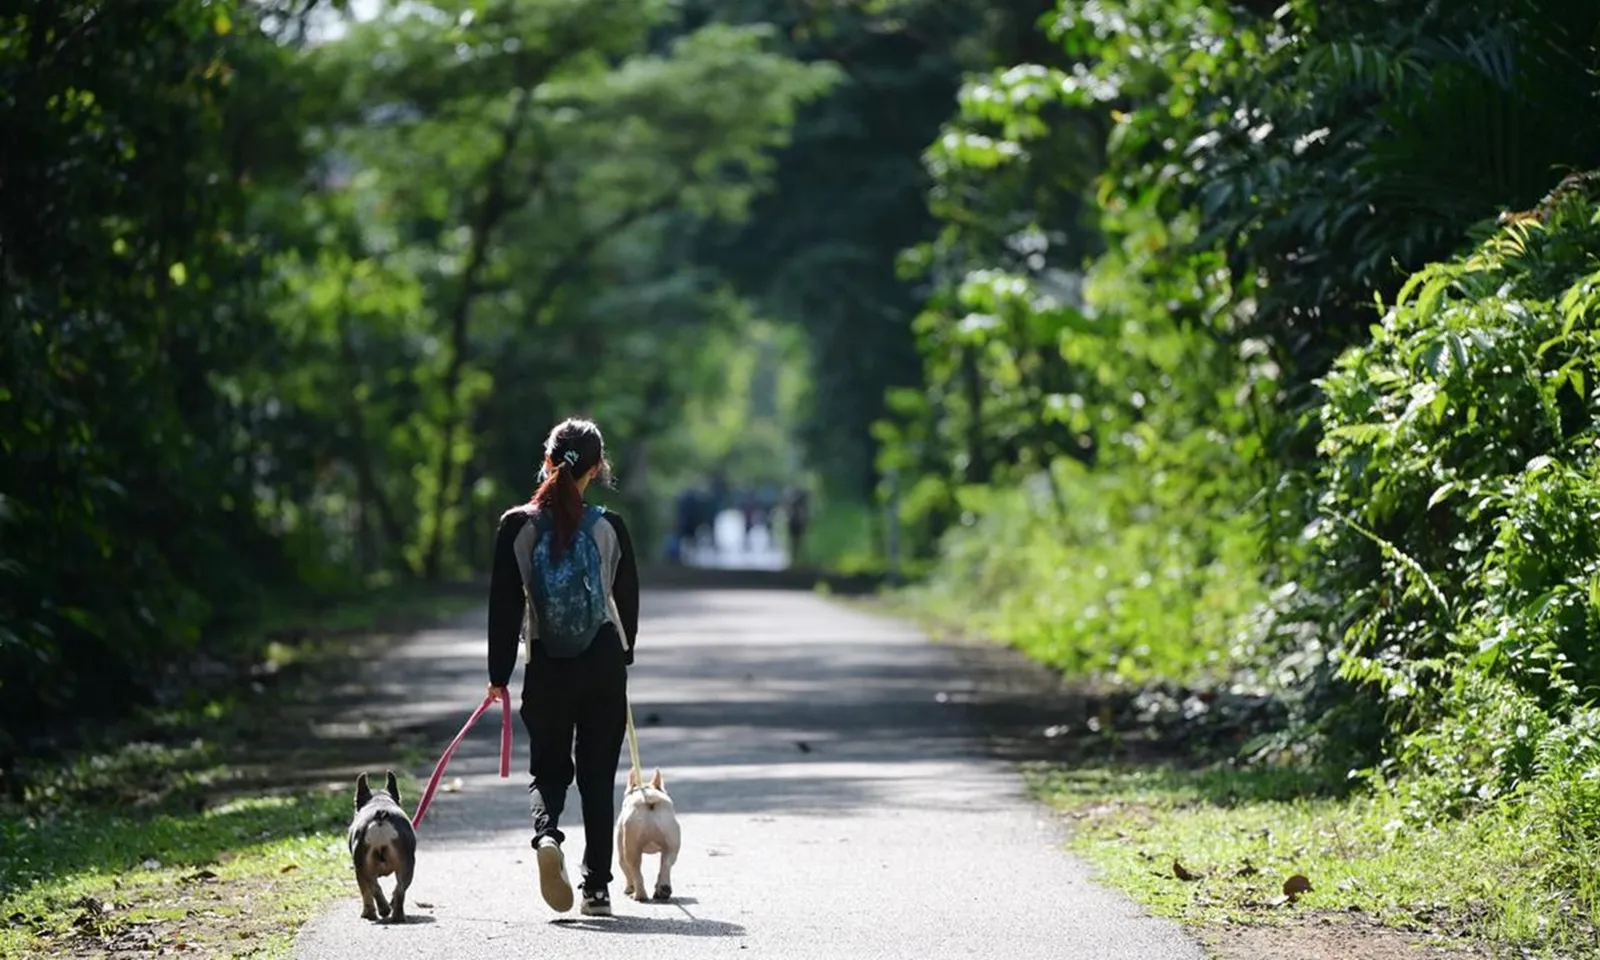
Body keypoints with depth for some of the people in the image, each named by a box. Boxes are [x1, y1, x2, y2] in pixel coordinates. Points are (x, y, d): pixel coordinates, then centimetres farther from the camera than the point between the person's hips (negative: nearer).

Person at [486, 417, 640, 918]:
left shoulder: (518, 526, -6)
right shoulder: (609, 527, -4)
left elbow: (504, 604, -4)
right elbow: (628, 599, 6)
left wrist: (499, 675, 4)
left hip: (546, 668, 0)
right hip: (604, 665, 0)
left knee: (548, 768, 13)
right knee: (598, 775, 10)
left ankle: (547, 834, -19)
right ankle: (597, 886, 8)